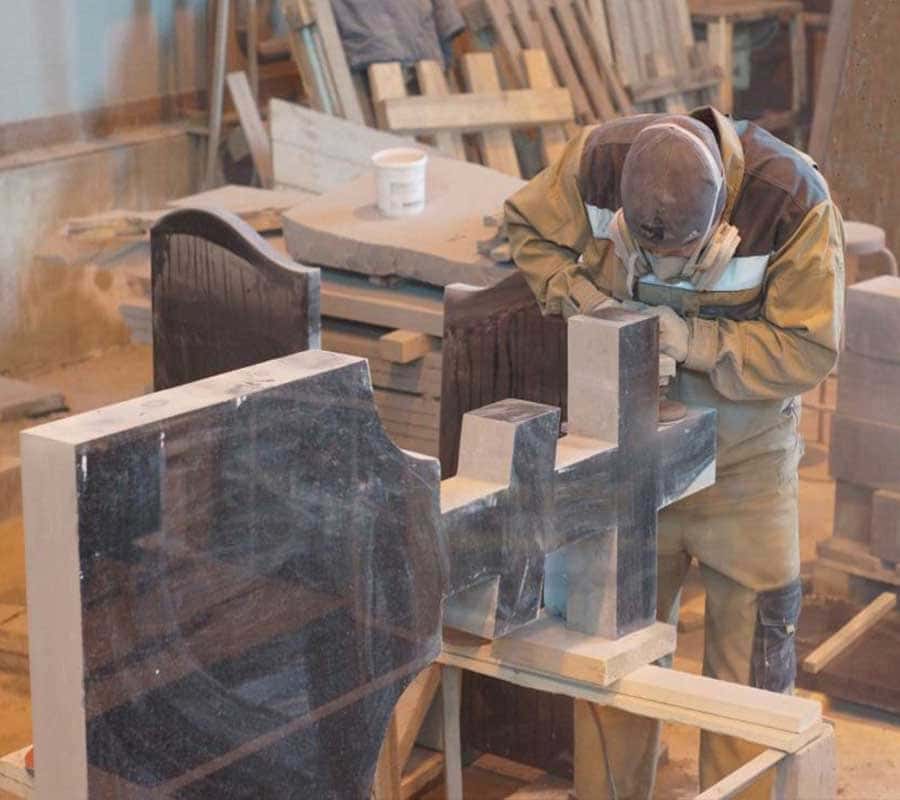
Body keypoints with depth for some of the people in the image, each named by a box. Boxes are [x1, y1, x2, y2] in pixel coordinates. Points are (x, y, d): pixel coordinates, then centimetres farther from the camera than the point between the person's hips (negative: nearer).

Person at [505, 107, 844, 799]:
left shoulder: (794, 202, -27)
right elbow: (531, 225, 0)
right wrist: (579, 295, -18)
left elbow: (808, 350, -21)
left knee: (749, 667, 5)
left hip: (745, 463, -2)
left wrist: (696, 343, -33)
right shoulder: (600, 160, -20)